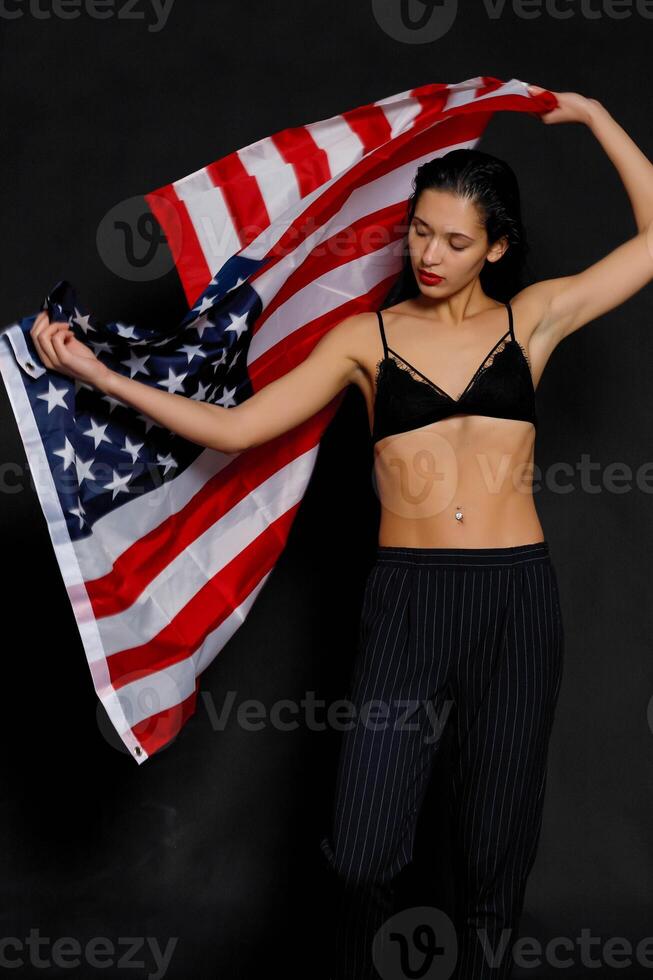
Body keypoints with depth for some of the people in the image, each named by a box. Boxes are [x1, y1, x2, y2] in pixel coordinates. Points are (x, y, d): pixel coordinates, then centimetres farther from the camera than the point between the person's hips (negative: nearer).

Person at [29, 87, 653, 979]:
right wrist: (99, 375, -6)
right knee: (363, 855, -5)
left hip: (517, 599, 1)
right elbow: (234, 427, 0)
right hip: (406, 601, -1)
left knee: (496, 847, 9)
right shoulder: (368, 336, 5)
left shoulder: (532, 318, 7)